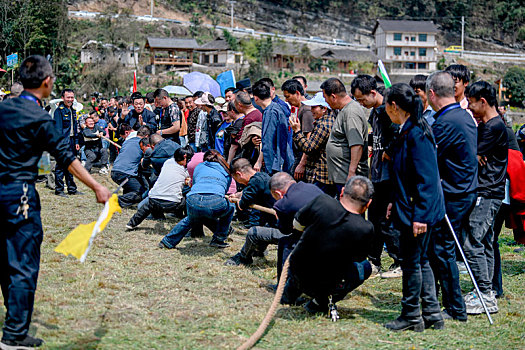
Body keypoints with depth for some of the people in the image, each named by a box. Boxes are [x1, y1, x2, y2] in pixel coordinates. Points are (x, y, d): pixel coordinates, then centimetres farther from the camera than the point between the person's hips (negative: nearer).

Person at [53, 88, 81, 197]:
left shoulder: (73, 111, 16)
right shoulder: (59, 111, -10)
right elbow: (58, 128, -14)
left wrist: (76, 142, 17)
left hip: (71, 141, 8)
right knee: (61, 166, -4)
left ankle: (72, 189, 19)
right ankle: (59, 189, 2)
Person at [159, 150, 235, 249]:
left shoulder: (199, 167, 30)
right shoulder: (227, 172, 30)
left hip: (193, 201, 2)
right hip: (215, 203, -2)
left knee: (191, 219, 37)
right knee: (230, 207, 33)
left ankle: (168, 241, 36)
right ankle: (219, 239, 27)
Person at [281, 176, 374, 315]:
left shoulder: (322, 202, -16)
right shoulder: (366, 229, -19)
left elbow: (297, 224, 5)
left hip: (296, 273, 4)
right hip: (325, 286, -4)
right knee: (366, 267, 21)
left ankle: (290, 291, 35)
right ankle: (322, 302, 9)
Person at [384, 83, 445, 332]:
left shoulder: (416, 134, -20)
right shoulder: (407, 131, 11)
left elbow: (426, 178, -23)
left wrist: (419, 215, -24)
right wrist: (396, 203, 23)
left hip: (418, 210, -10)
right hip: (409, 208, 10)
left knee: (411, 262, 1)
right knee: (420, 261, 15)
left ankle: (411, 317, 12)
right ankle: (432, 315, 21)